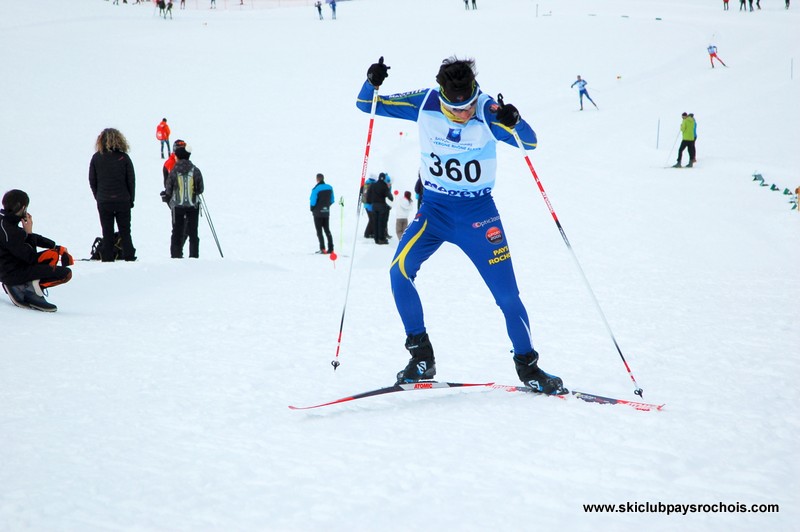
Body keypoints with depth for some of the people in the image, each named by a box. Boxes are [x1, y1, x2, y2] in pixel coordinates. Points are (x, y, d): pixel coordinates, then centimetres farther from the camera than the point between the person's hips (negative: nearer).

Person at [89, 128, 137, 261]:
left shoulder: (96, 158, -4)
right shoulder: (124, 157, -7)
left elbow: (92, 181, 1)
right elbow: (131, 180, -3)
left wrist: (98, 197, 11)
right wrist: (131, 199, 7)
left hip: (104, 202, 0)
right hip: (123, 201, 0)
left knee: (107, 232, 6)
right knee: (125, 231, 9)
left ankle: (107, 259, 3)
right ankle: (129, 257, 7)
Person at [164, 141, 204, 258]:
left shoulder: (173, 171, -10)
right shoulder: (195, 171, -9)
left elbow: (168, 190, -4)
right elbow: (201, 189, -1)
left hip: (177, 206, -1)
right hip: (193, 205, 1)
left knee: (177, 231, 8)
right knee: (193, 232, 9)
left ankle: (176, 254, 5)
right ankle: (194, 256, 7)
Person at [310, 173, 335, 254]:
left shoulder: (316, 189, -18)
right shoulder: (329, 188, 1)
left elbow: (313, 201, -15)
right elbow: (332, 200, 6)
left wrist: (312, 209, 4)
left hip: (318, 213, -5)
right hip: (326, 212, 5)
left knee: (319, 231, 1)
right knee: (327, 230, 12)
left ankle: (322, 248, -6)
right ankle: (331, 248, 7)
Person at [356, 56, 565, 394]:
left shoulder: (487, 110, -15)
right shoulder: (424, 104, -10)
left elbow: (529, 143, -20)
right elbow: (366, 104, -2)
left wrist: (513, 123, -40)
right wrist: (372, 83, -23)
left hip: (478, 213, -1)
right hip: (434, 208, 2)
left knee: (507, 294, -4)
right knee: (400, 271, -21)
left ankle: (527, 366, 15)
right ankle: (421, 357, -7)